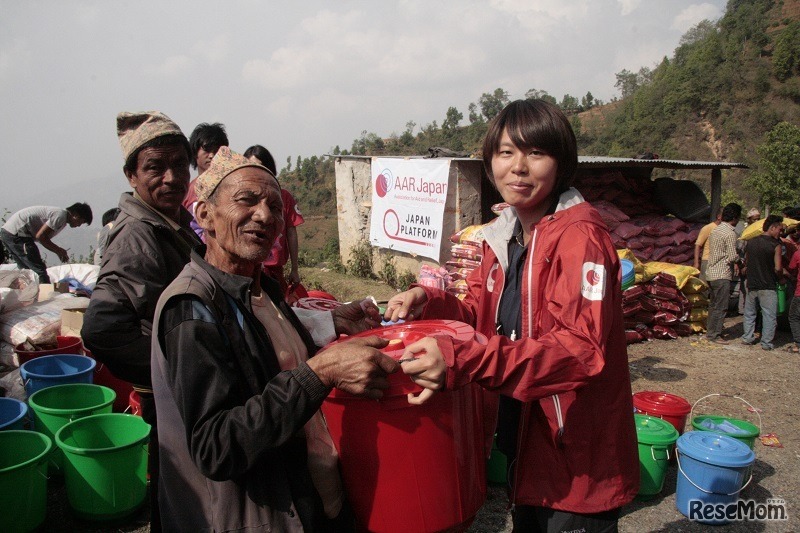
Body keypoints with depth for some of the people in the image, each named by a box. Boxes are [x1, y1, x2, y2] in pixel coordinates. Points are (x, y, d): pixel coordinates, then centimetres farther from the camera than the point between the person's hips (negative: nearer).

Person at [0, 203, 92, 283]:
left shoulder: (57, 212, 18)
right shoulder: (60, 215, -12)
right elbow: (40, 236, -17)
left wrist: (58, 250, 7)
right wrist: (59, 251, -5)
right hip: (17, 233, -10)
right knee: (40, 271, -8)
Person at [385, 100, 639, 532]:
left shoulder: (580, 236, -21)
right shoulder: (504, 236, 6)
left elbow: (582, 347, -31)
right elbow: (483, 315, 10)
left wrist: (463, 362, -41)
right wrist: (428, 302, -11)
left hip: (578, 462, -8)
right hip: (524, 446, 8)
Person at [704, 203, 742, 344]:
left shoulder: (715, 230, 13)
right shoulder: (730, 233, -15)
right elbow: (732, 257, -17)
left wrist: (734, 262, 13)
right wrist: (738, 259, 4)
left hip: (711, 273, 9)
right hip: (722, 274, -9)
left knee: (714, 305, 16)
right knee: (721, 306, -3)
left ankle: (710, 331, 23)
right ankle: (714, 335, 0)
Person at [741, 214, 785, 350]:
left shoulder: (751, 242, 3)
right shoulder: (775, 245, -14)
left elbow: (745, 262, 13)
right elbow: (778, 269, -16)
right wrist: (780, 278, 3)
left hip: (752, 284, 5)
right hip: (768, 286, -5)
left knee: (750, 313, 18)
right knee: (769, 315, 4)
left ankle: (748, 337, 23)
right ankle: (766, 343, 6)